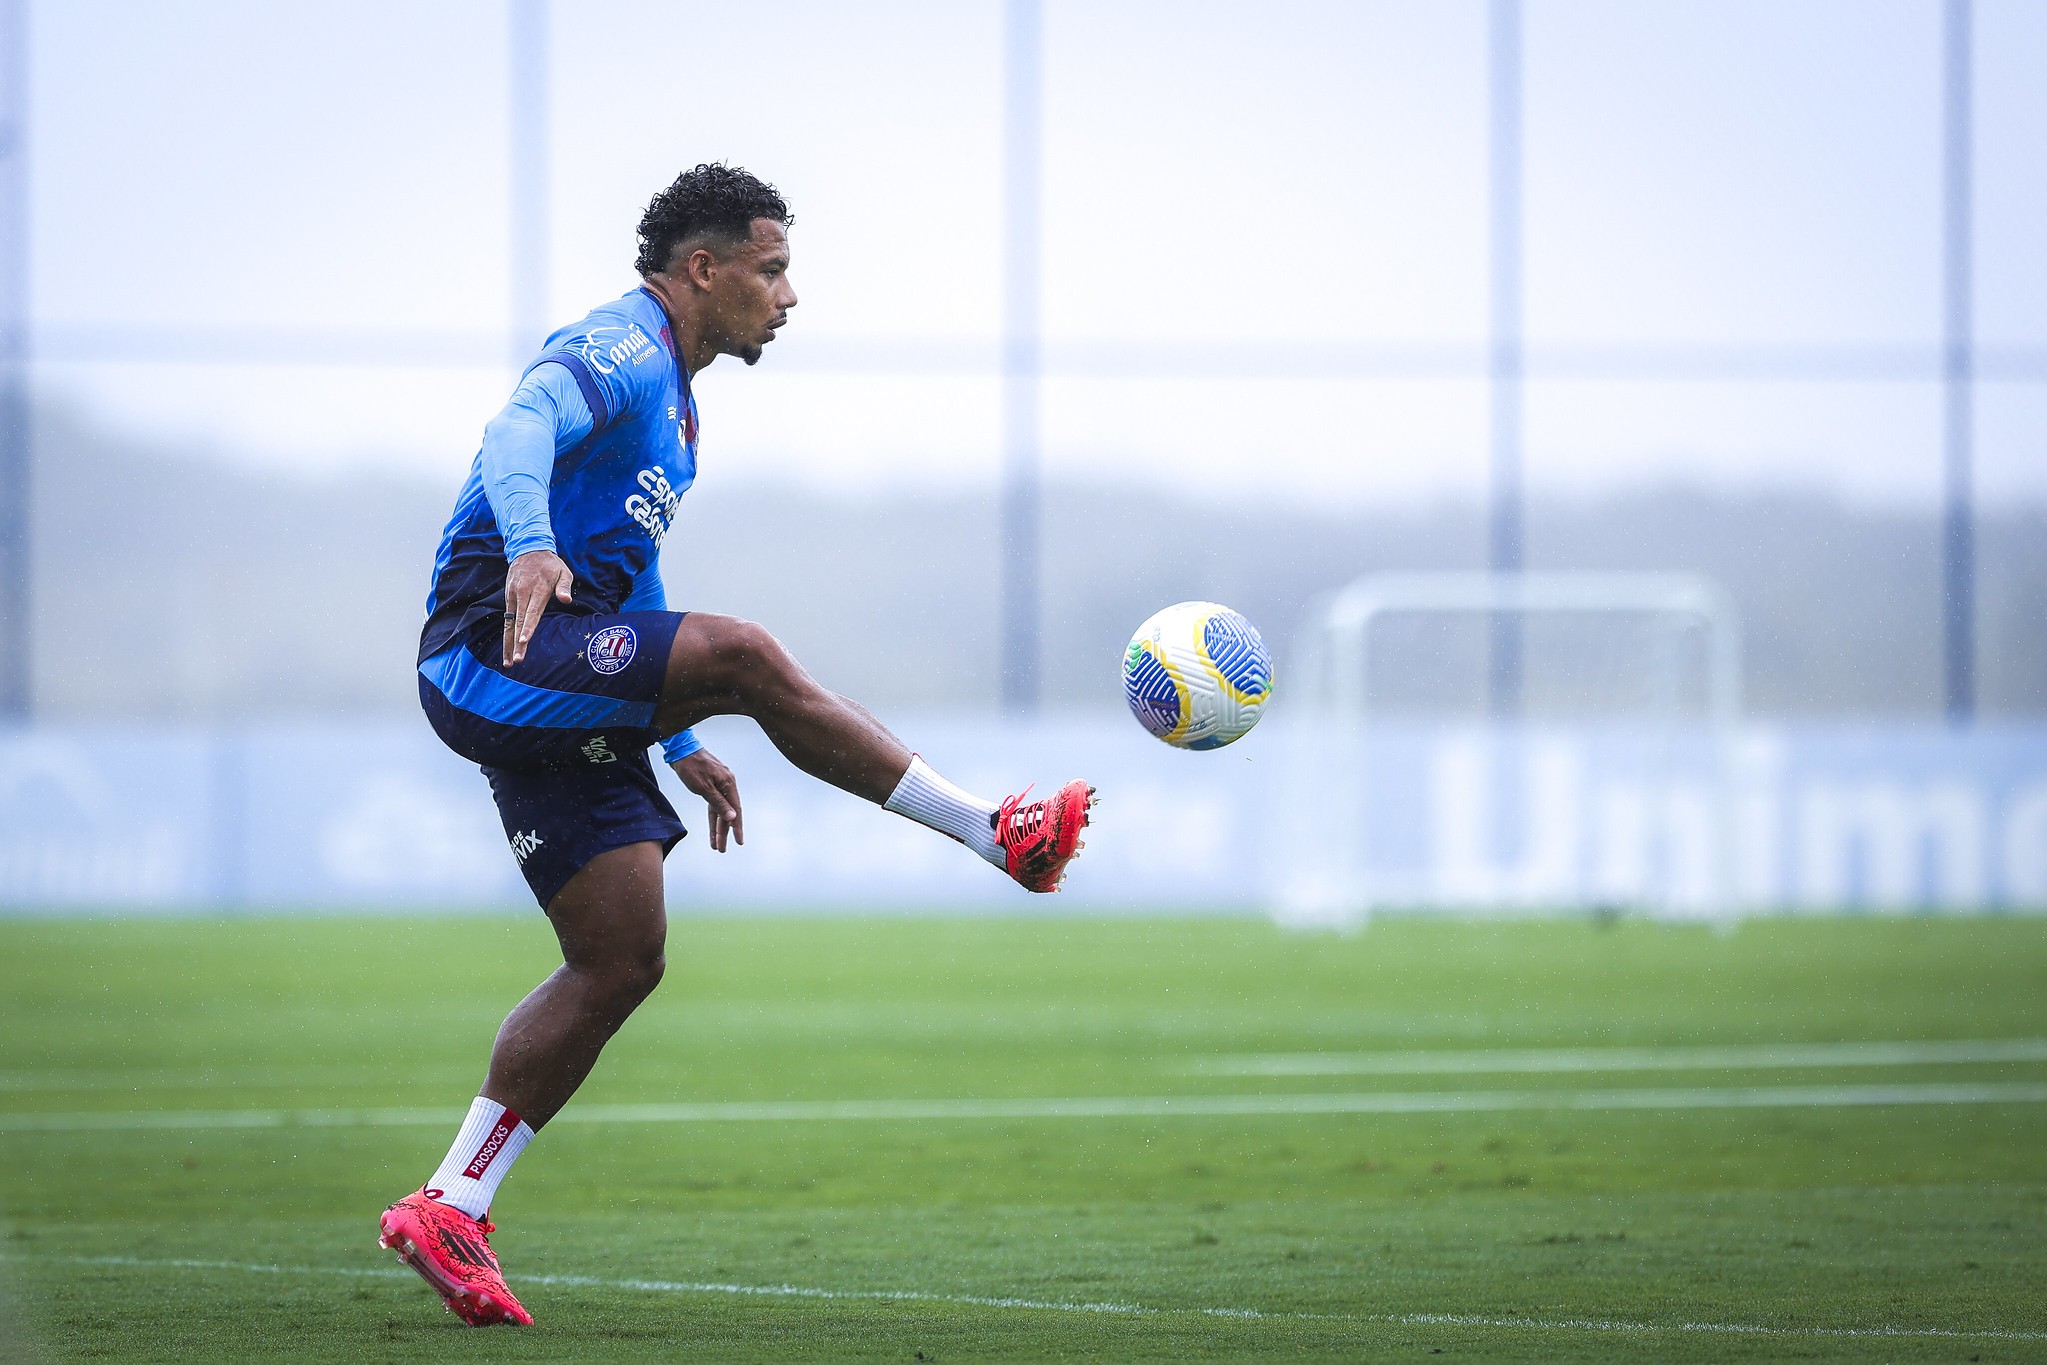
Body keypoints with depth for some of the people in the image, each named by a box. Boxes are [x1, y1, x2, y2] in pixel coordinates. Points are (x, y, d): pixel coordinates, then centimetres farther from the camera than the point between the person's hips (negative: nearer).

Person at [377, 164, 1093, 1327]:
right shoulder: (619, 350, -7)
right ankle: (997, 835, -23)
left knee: (622, 962, 4)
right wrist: (528, 547, -49)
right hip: (492, 654, -11)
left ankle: (450, 1210, 5)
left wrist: (680, 744, 33)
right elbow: (523, 427, -29)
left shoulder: (674, 402, 25)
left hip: (568, 700, 11)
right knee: (744, 655, -28)